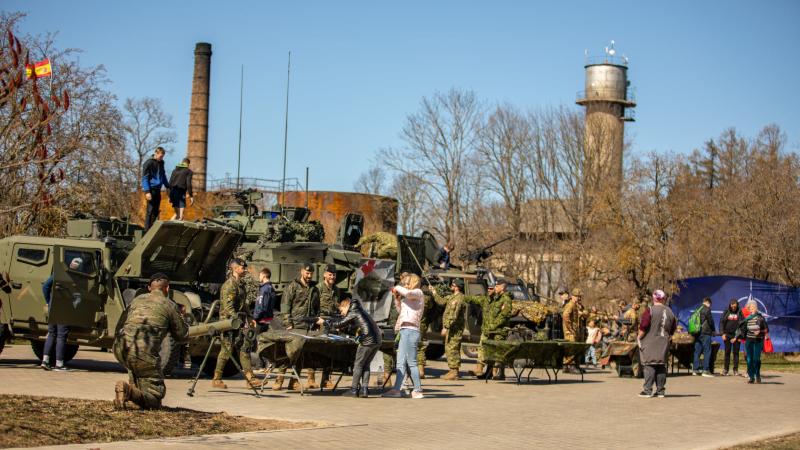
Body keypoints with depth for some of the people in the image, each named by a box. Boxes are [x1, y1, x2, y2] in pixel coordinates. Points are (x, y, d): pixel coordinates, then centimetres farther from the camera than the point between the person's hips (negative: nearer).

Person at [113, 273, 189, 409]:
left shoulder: (137, 300, 21)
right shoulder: (170, 305, 6)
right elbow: (182, 336, 11)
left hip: (120, 349, 6)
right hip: (144, 353, -6)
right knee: (155, 398, 1)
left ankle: (134, 386, 22)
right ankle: (130, 392, -25)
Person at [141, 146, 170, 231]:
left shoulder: (161, 163, 13)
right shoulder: (149, 163, -9)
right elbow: (144, 178, -11)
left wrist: (167, 186, 24)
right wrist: (147, 191, -18)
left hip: (158, 189, 7)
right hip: (151, 189, -7)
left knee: (156, 210, 8)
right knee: (150, 210, -8)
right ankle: (147, 230, -6)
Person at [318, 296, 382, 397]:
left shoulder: (353, 313, -2)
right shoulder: (359, 311, 24)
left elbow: (340, 324, -3)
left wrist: (324, 322, 7)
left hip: (367, 341, -9)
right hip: (377, 340, 9)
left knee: (358, 364, 1)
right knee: (365, 364, 14)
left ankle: (354, 390, 2)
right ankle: (364, 389, 8)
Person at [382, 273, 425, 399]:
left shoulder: (418, 292, 1)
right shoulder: (411, 298, 25)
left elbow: (407, 293, -21)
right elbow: (401, 311, 32)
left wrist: (397, 288, -4)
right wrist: (397, 299, 21)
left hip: (410, 330, -10)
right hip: (405, 332, 10)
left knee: (411, 362, -9)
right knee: (400, 363, 5)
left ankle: (418, 391, -8)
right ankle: (396, 390, 4)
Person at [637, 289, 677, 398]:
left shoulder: (650, 311, -11)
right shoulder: (670, 312, 7)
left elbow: (643, 327, -15)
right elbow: (673, 329, 12)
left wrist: (639, 337, -1)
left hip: (649, 343, -5)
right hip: (663, 343, 5)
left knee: (649, 365, -2)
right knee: (661, 366, 9)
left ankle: (647, 390, -4)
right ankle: (660, 390, 10)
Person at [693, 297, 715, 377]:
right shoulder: (706, 309, -7)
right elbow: (710, 320, -9)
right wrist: (713, 330, 5)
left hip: (697, 332, 8)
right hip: (705, 333, -8)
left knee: (697, 351, 10)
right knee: (707, 351, -5)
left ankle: (695, 369, 11)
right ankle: (706, 370, -10)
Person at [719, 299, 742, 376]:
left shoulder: (739, 313, 2)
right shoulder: (726, 312, 4)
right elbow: (721, 322, 3)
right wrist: (722, 333, -7)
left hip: (736, 335, -1)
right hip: (727, 335, 1)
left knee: (736, 352, 1)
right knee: (727, 352, 5)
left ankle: (735, 370, 6)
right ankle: (726, 369, 11)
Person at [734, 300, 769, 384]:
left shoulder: (760, 318, -2)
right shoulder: (746, 319, 8)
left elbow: (766, 329, -3)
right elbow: (742, 329, 16)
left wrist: (760, 331, -20)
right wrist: (736, 337, 15)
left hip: (758, 340, -3)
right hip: (749, 340, 3)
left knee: (756, 359, -8)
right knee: (749, 359, 2)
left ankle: (757, 375, 11)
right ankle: (751, 377, 8)